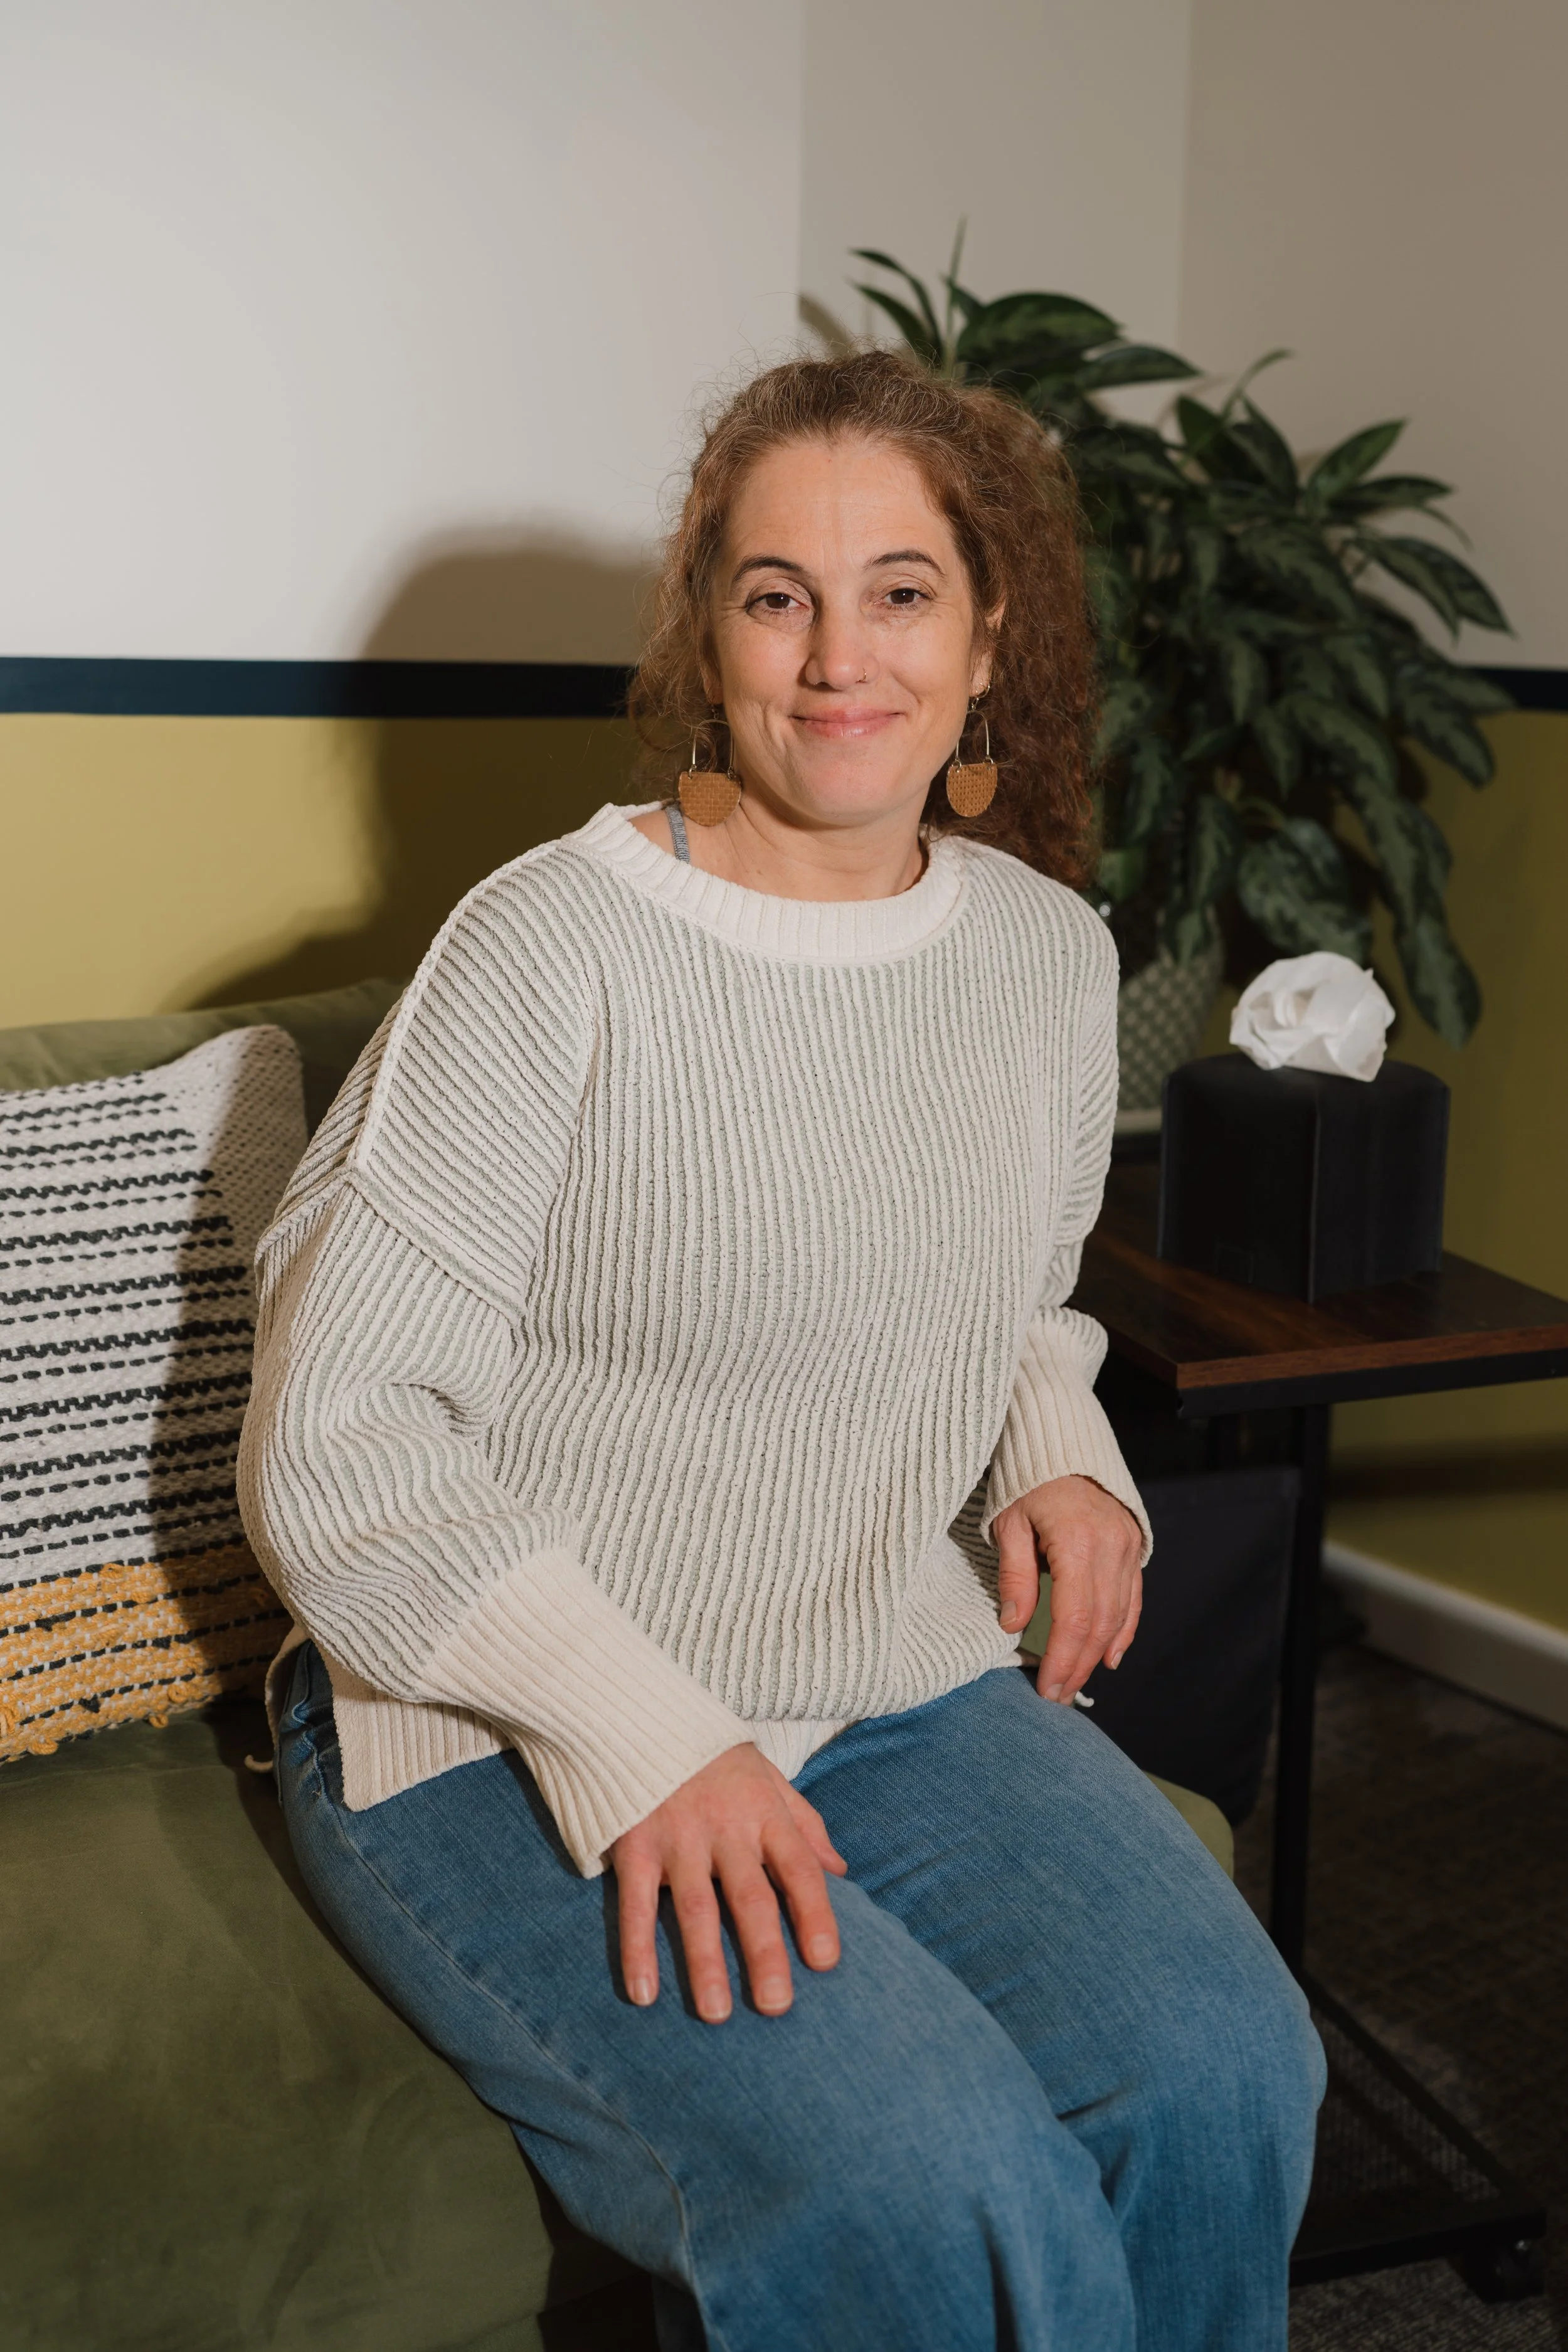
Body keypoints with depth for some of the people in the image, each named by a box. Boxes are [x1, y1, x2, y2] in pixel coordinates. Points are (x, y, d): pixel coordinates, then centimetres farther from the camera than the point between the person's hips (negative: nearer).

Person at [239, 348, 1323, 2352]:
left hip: (905, 1695, 6)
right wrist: (639, 1742, -22)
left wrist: (1059, 1452, 0)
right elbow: (331, 1452, -13)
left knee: (1222, 2081, -18)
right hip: (506, 1745, -5)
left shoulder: (1051, 949, 6)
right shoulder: (554, 947, -13)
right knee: (935, 2191, -26)